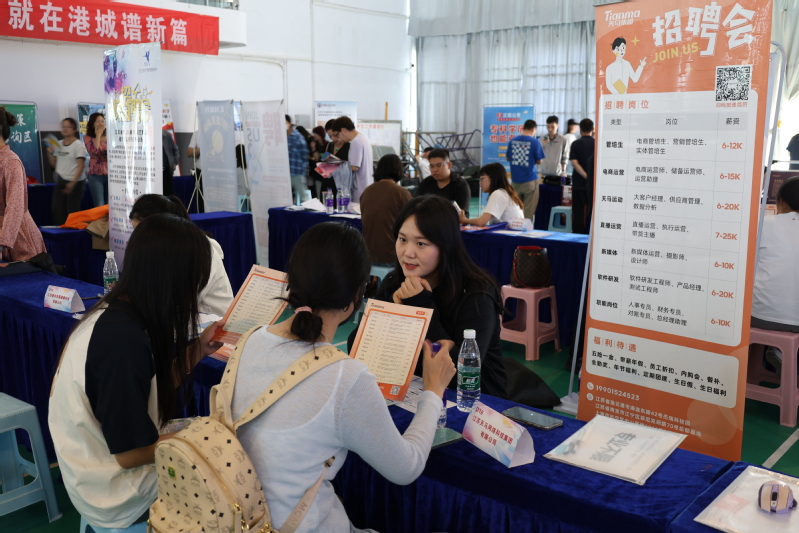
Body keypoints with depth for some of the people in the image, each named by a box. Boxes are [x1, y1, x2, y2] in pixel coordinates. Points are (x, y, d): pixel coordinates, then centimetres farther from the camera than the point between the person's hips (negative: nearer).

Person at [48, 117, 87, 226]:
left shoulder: (78, 145, -7)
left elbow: (80, 166, -12)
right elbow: (54, 164, 17)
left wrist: (72, 183, -19)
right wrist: (50, 153, -1)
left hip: (75, 183, -6)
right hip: (60, 181, 6)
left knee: (72, 212, -3)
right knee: (56, 210, 3)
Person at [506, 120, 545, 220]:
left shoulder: (513, 140, 1)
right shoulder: (535, 142, -10)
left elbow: (508, 158, 10)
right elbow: (539, 161, -4)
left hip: (515, 180, 4)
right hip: (529, 180, -4)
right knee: (529, 209, 2)